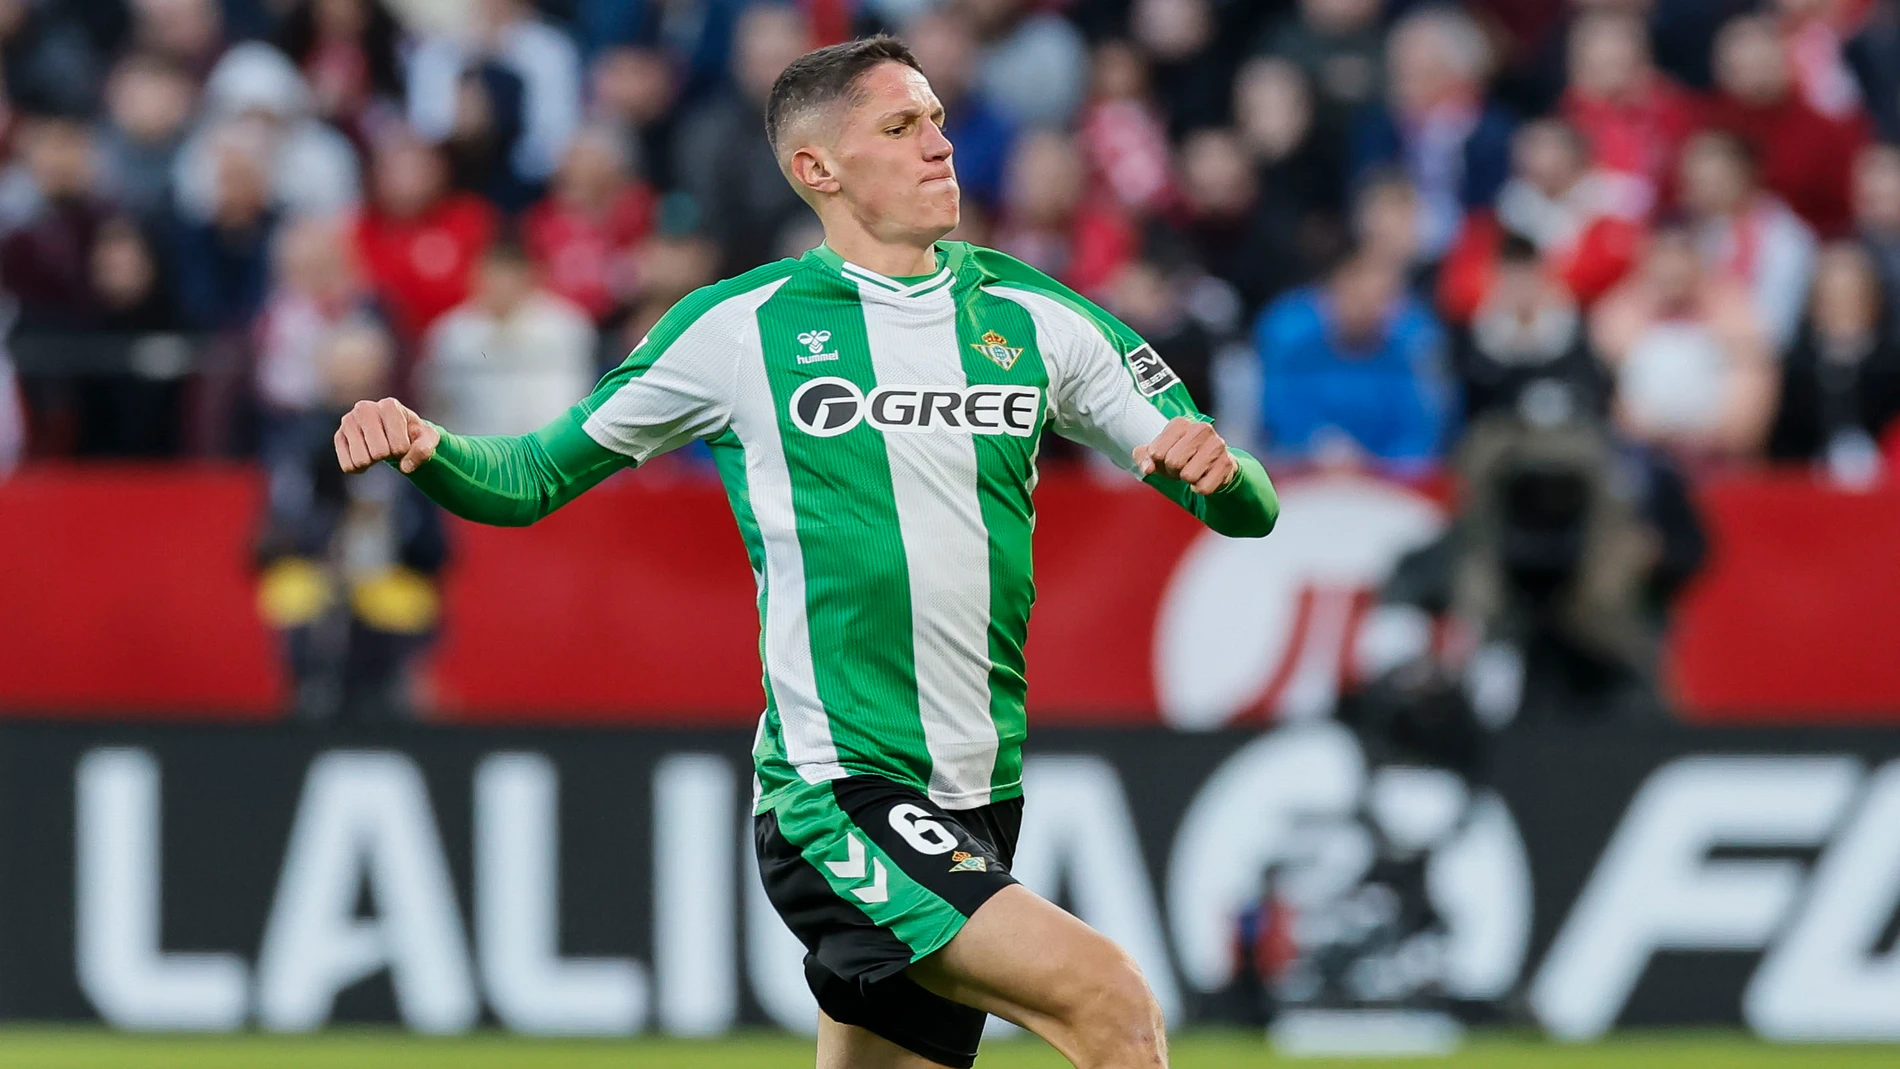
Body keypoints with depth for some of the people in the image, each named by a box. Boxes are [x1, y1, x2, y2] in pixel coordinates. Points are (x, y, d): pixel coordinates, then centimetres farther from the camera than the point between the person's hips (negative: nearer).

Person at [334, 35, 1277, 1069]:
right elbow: (531, 478, 11)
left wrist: (1220, 468, -12)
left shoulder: (1033, 317, 11)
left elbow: (1248, 511, 12)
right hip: (834, 792, -5)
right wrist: (423, 446, -10)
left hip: (977, 803, 5)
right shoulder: (736, 327, 1)